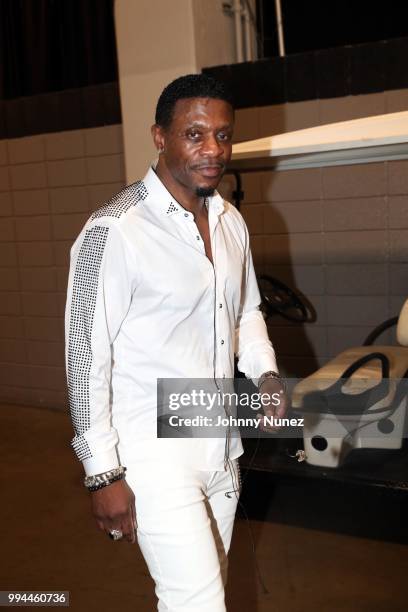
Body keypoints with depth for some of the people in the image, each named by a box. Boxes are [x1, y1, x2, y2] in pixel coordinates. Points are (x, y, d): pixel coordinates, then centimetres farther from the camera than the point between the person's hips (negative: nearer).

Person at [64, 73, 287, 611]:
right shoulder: (114, 230, -18)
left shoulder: (232, 223, 5)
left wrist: (264, 371, 1)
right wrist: (102, 473, -13)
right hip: (154, 452, -7)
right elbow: (87, 357, -15)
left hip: (221, 446, 7)